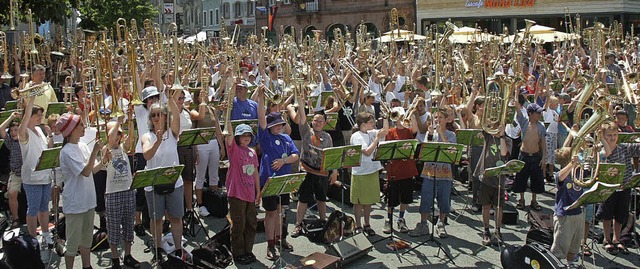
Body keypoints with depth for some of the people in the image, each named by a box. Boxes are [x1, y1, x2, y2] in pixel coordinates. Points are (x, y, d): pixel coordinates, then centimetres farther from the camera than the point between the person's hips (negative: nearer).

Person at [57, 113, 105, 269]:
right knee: (73, 243, 3)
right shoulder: (67, 152, -18)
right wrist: (95, 152, -27)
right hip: (74, 203, -8)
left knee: (87, 239, 19)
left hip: (88, 200, 8)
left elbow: (92, 170, 9)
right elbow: (86, 172, -23)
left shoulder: (83, 146, 7)